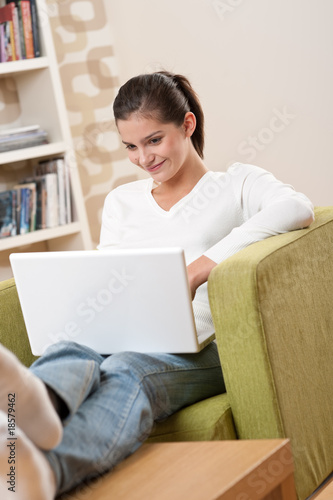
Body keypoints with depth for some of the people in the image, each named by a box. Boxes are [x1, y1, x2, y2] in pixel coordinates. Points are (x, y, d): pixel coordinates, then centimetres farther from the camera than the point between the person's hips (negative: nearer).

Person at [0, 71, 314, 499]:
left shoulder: (236, 183, 14)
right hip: (129, 342, 4)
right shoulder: (121, 202, 30)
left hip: (205, 347, -3)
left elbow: (297, 208, -9)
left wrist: (197, 269, -20)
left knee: (128, 372, -39)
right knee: (68, 353, -35)